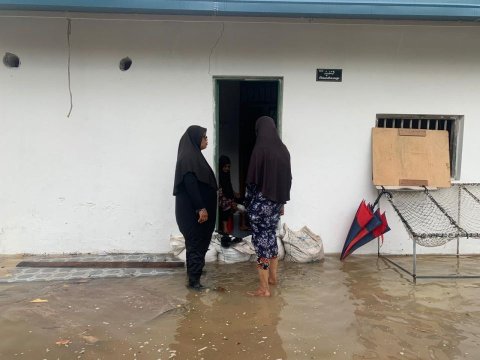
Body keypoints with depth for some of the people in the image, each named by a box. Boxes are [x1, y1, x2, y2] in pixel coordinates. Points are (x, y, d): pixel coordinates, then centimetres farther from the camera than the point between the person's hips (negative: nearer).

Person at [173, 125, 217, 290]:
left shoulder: (193, 155, 14)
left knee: (199, 242, 16)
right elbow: (190, 184, -23)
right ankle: (194, 280, 6)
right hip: (192, 210, -10)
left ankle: (195, 274, 27)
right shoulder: (188, 157, -17)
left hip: (195, 208, 10)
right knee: (196, 243, -3)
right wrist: (201, 208, -23)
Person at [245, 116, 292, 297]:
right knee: (271, 236, 21)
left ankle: (264, 288, 5)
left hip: (261, 202, -7)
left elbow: (252, 179, -14)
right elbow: (287, 179, 10)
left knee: (261, 240, -1)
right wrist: (282, 202, 18)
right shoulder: (283, 149, 5)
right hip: (276, 201, 7)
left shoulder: (260, 149, -16)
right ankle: (272, 277, 34)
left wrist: (248, 201, -1)